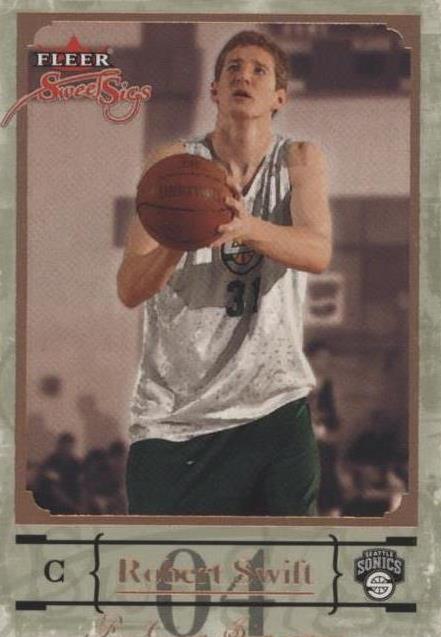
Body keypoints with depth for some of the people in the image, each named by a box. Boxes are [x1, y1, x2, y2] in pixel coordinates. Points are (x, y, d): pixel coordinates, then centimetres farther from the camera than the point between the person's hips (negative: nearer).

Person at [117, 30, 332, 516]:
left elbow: (318, 252, -17)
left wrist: (247, 228, -38)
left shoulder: (299, 161, 3)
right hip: (170, 416, 0)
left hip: (273, 407, 1)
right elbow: (130, 290, -9)